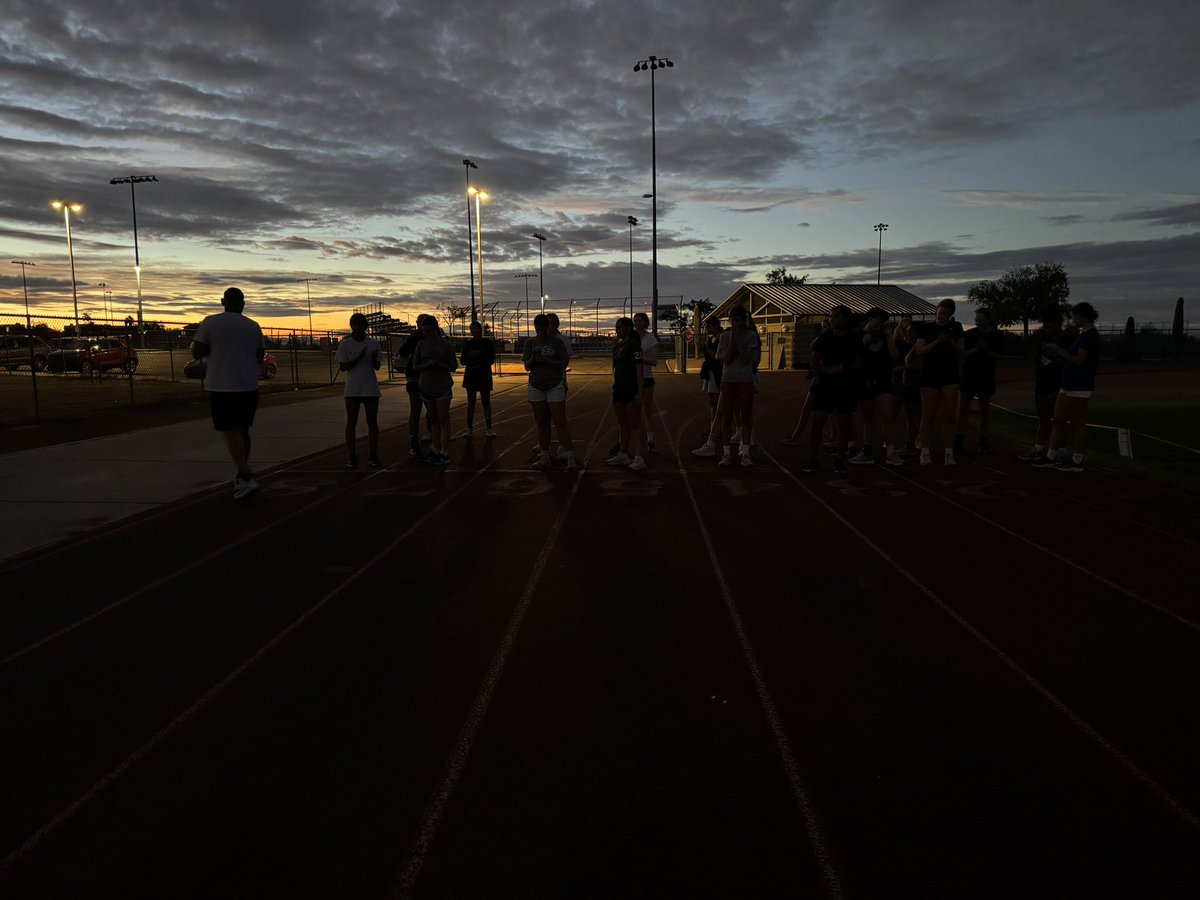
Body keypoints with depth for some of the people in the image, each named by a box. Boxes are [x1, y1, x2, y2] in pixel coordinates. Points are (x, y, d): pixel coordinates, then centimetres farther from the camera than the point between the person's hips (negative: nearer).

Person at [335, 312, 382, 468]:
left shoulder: (373, 343, 3)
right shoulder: (345, 344, -1)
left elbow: (377, 367, 5)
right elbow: (343, 367, -5)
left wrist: (374, 358, -17)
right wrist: (358, 357, -18)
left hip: (371, 389, 1)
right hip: (352, 389, -1)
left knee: (372, 422, 4)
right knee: (351, 423, 2)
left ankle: (373, 455, 10)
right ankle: (351, 456, 7)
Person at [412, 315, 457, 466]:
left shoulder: (446, 345, -2)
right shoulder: (421, 345, 5)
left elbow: (453, 367, -1)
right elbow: (415, 367, 5)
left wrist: (439, 364, -18)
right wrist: (427, 365, -14)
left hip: (443, 387, -3)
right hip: (426, 387, 3)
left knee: (443, 419, -5)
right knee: (433, 420, 11)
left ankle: (444, 453, -7)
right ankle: (435, 449, 18)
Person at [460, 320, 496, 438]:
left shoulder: (487, 343, 0)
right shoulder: (468, 343, 8)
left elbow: (491, 359, -4)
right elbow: (463, 361, 6)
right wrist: (469, 355, -14)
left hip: (484, 376, -3)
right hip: (470, 375, 3)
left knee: (486, 402, -2)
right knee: (470, 403, 5)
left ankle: (489, 429, 1)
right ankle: (469, 429, 8)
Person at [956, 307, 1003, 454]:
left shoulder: (997, 335, 2)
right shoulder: (969, 334, 1)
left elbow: (997, 357, 0)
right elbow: (963, 354, -2)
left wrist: (986, 350, -18)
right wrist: (976, 349, -18)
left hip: (986, 376, 1)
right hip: (969, 374, -1)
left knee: (984, 410, 6)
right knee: (962, 409, -4)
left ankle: (983, 442, 12)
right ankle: (959, 441, -1)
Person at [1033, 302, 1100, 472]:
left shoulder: (1090, 335, -14)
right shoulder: (1084, 335, 15)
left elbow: (1078, 361, -19)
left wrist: (1058, 350, -11)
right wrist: (1056, 357, 10)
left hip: (1080, 388, -10)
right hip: (1069, 386, 10)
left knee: (1078, 424, -1)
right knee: (1058, 420, 10)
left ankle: (1077, 461, 7)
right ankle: (1053, 456, 15)